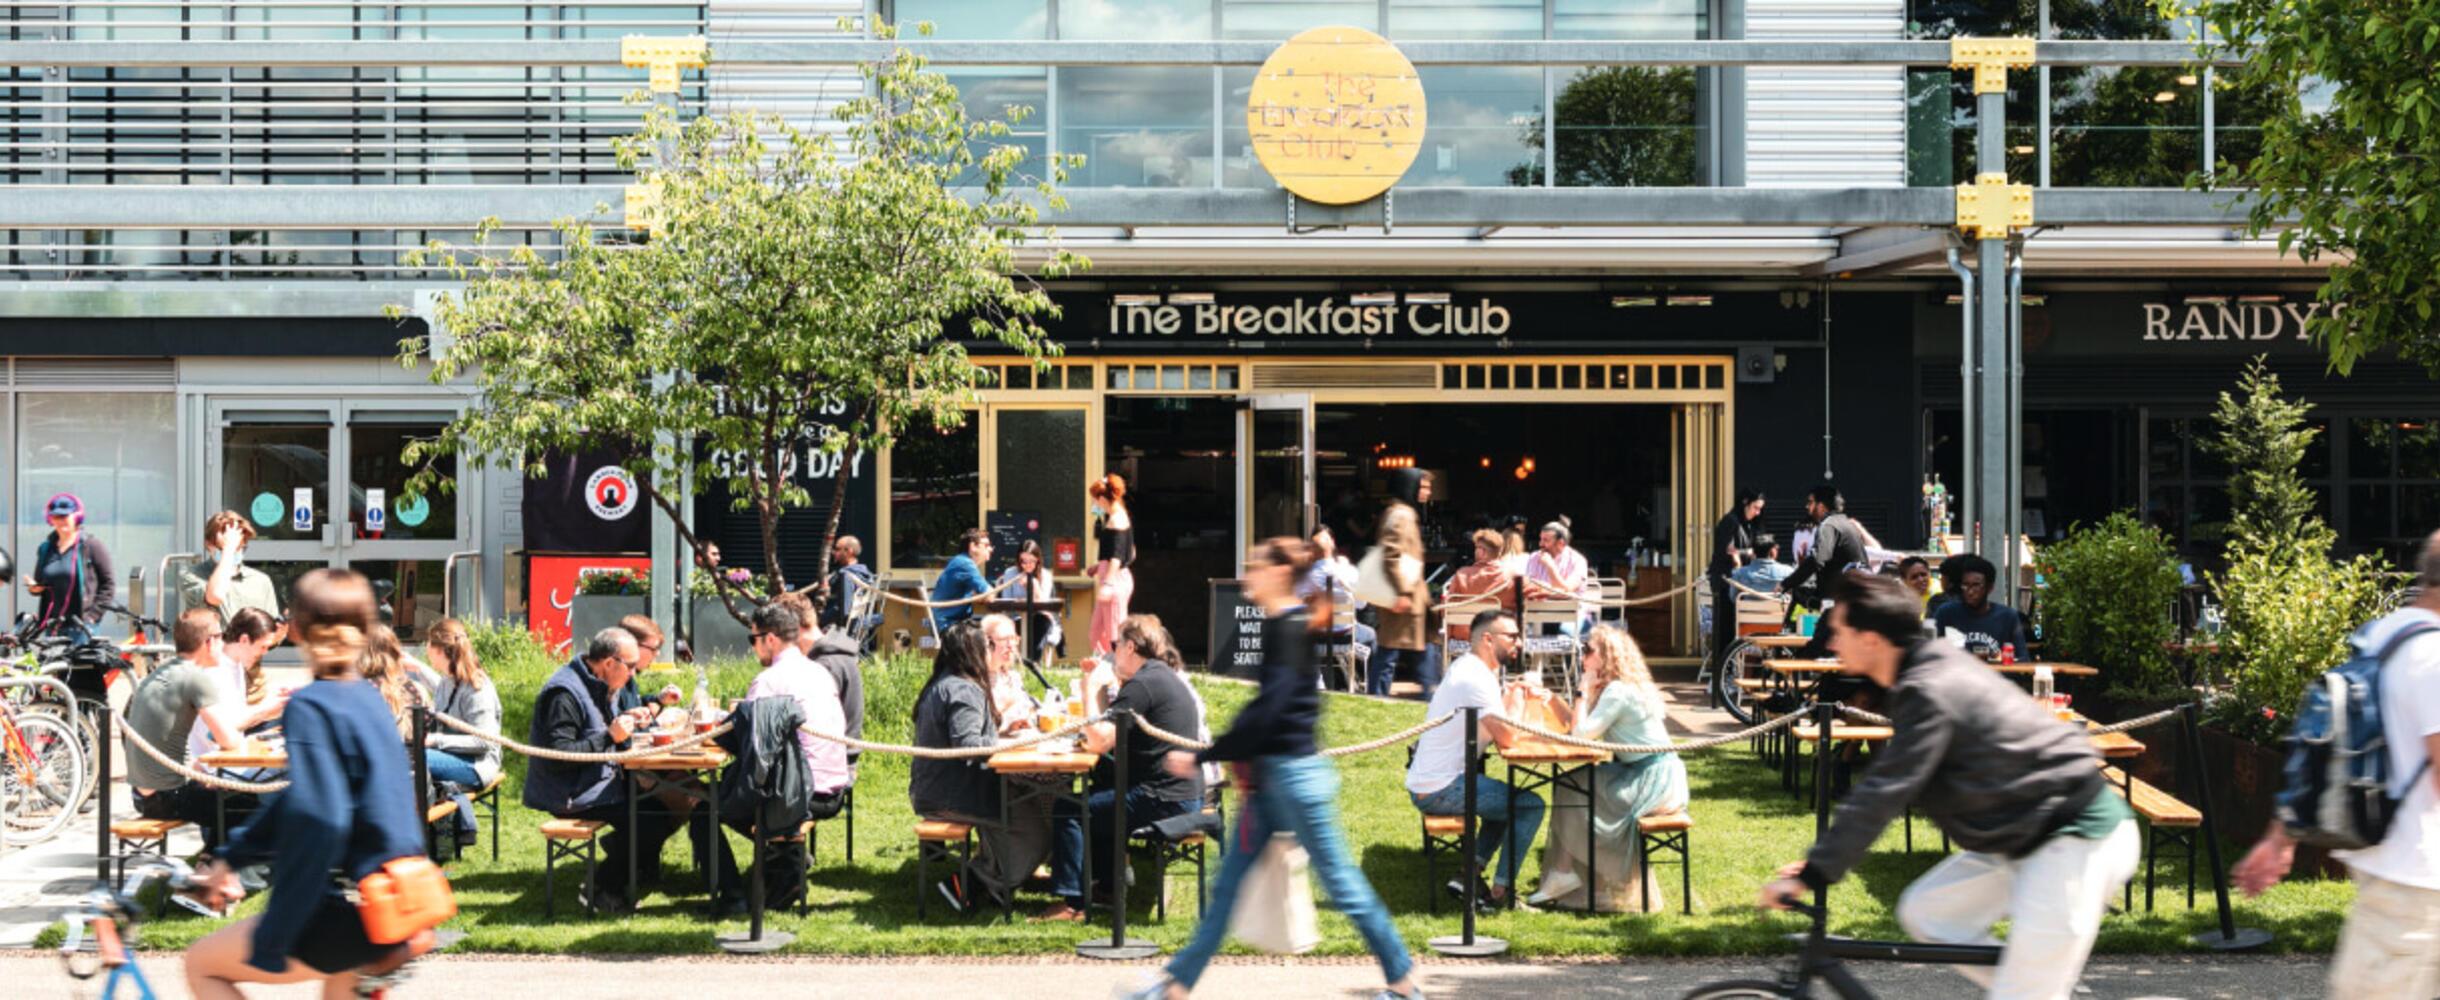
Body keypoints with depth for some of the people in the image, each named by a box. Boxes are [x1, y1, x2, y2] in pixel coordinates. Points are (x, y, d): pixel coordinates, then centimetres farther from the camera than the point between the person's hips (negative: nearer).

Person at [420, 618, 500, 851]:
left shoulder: (478, 688, -16)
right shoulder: (447, 681, 10)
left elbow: (483, 741, -21)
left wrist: (436, 740, -23)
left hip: (478, 764, -9)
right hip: (456, 758, 9)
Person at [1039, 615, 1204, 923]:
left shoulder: (1141, 685, -16)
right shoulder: (1168, 678, 17)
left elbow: (1099, 742, -20)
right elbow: (1117, 736, 20)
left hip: (1162, 801, -10)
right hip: (1185, 796, 10)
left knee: (1068, 811, -7)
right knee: (1095, 797, 29)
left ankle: (1072, 903, -7)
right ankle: (1110, 883, 34)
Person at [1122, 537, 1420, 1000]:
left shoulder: (1290, 629, -16)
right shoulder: (1280, 627, 12)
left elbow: (1268, 709, -23)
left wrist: (1203, 757, -19)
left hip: (1294, 773, -10)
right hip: (1270, 775, 10)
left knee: (1340, 881, -1)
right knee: (1227, 883, 10)